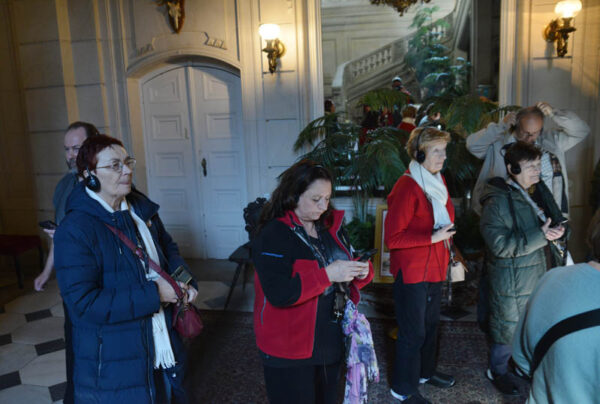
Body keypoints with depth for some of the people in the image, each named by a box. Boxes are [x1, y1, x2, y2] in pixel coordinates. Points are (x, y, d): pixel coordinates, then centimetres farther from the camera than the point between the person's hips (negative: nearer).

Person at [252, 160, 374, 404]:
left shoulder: (331, 225, 2)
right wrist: (327, 274, -30)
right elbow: (279, 294, -28)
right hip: (289, 348, -6)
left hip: (332, 339, 7)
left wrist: (362, 272, -12)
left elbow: (345, 273, 11)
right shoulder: (273, 235, -19)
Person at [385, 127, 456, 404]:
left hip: (434, 268, 9)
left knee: (430, 324, 23)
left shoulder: (439, 181, 6)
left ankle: (425, 371, 44)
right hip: (411, 272, -8)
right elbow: (392, 238, -22)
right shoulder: (406, 188, -21)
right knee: (413, 333, 4)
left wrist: (447, 245, 16)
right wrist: (432, 237, -25)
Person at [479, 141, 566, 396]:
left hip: (540, 274, 8)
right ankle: (497, 371, 31)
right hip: (511, 281, -7)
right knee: (508, 327, 7)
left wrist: (558, 230, -6)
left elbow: (558, 219, 18)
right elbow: (500, 244, -26)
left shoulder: (541, 190, 5)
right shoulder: (497, 202, -21)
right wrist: (540, 236, -28)